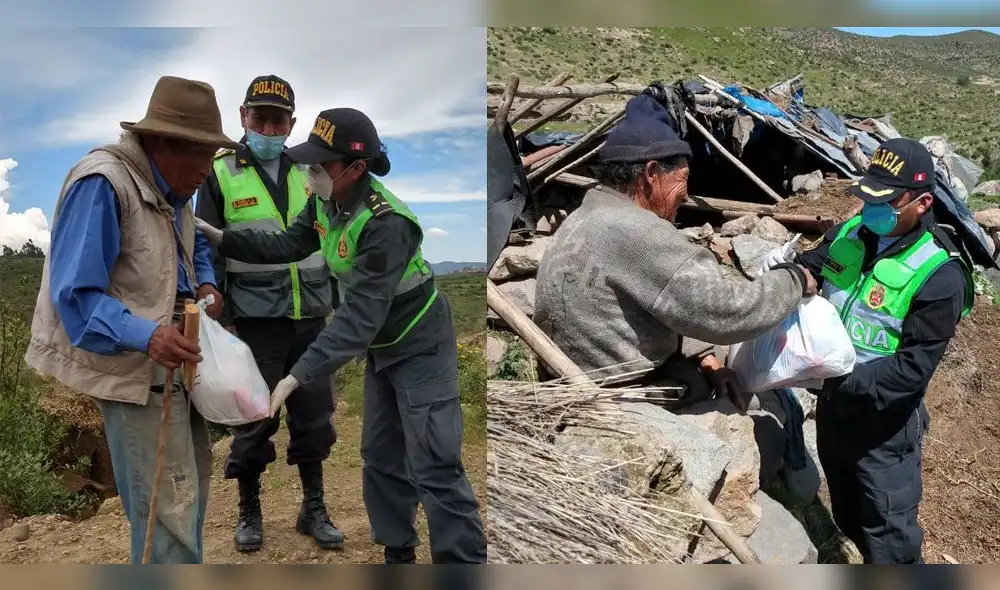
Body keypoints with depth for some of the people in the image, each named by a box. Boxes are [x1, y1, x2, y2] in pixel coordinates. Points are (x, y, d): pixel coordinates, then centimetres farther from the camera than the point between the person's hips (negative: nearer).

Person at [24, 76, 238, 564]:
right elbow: (75, 295, -23)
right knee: (170, 504, -8)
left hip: (174, 363, 10)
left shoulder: (172, 187, 6)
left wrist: (206, 284, 3)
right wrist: (143, 335, -38)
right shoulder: (101, 185, -21)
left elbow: (197, 247, 24)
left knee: (194, 477, 21)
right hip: (133, 369, -9)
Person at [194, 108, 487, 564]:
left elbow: (359, 317, -36)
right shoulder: (325, 201, -6)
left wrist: (297, 376, -40)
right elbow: (287, 245, 6)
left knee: (433, 467, -7)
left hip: (421, 348, -9)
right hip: (382, 347, 9)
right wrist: (220, 238, -4)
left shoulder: (387, 223, -33)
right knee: (380, 457, 16)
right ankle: (398, 555, 32)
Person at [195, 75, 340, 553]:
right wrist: (218, 319, -5)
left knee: (314, 416, 9)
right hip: (255, 322, -3)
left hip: (311, 320, 3)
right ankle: (249, 512, 25)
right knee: (254, 420, 5)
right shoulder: (221, 175, 0)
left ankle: (313, 509, 25)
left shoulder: (309, 172, 10)